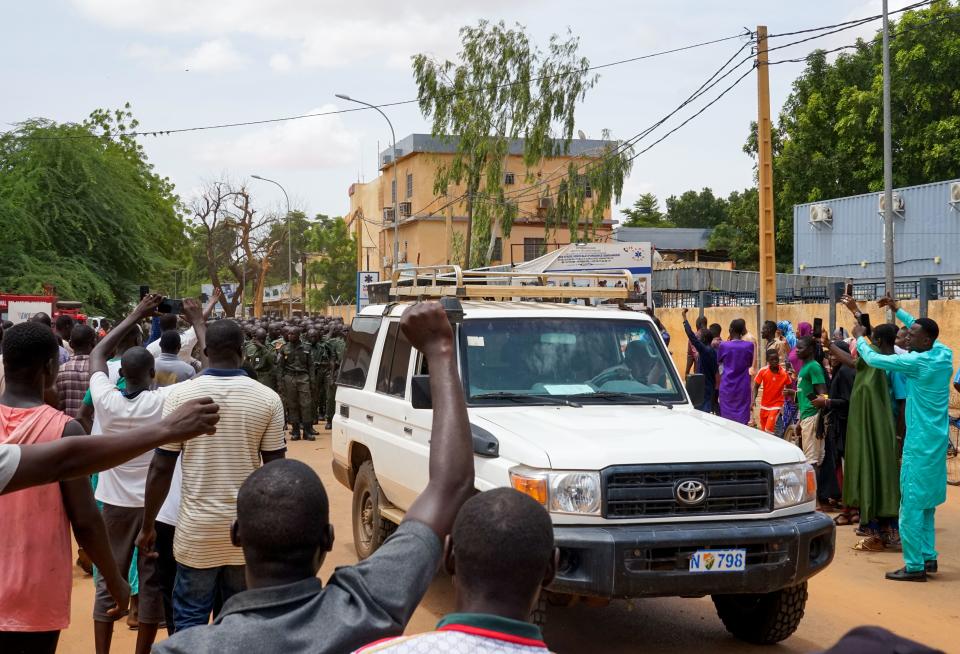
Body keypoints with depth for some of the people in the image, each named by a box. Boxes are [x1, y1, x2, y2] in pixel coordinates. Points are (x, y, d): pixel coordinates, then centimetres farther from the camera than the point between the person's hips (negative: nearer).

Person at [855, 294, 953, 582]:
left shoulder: (918, 362, -18)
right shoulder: (944, 355, 4)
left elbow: (874, 359, -11)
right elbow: (926, 332, 25)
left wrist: (859, 338, 6)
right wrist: (898, 310, 27)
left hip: (920, 444, -9)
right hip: (937, 442, 9)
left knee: (911, 505, -4)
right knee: (927, 503, 17)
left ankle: (914, 566, -3)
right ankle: (928, 557, 23)